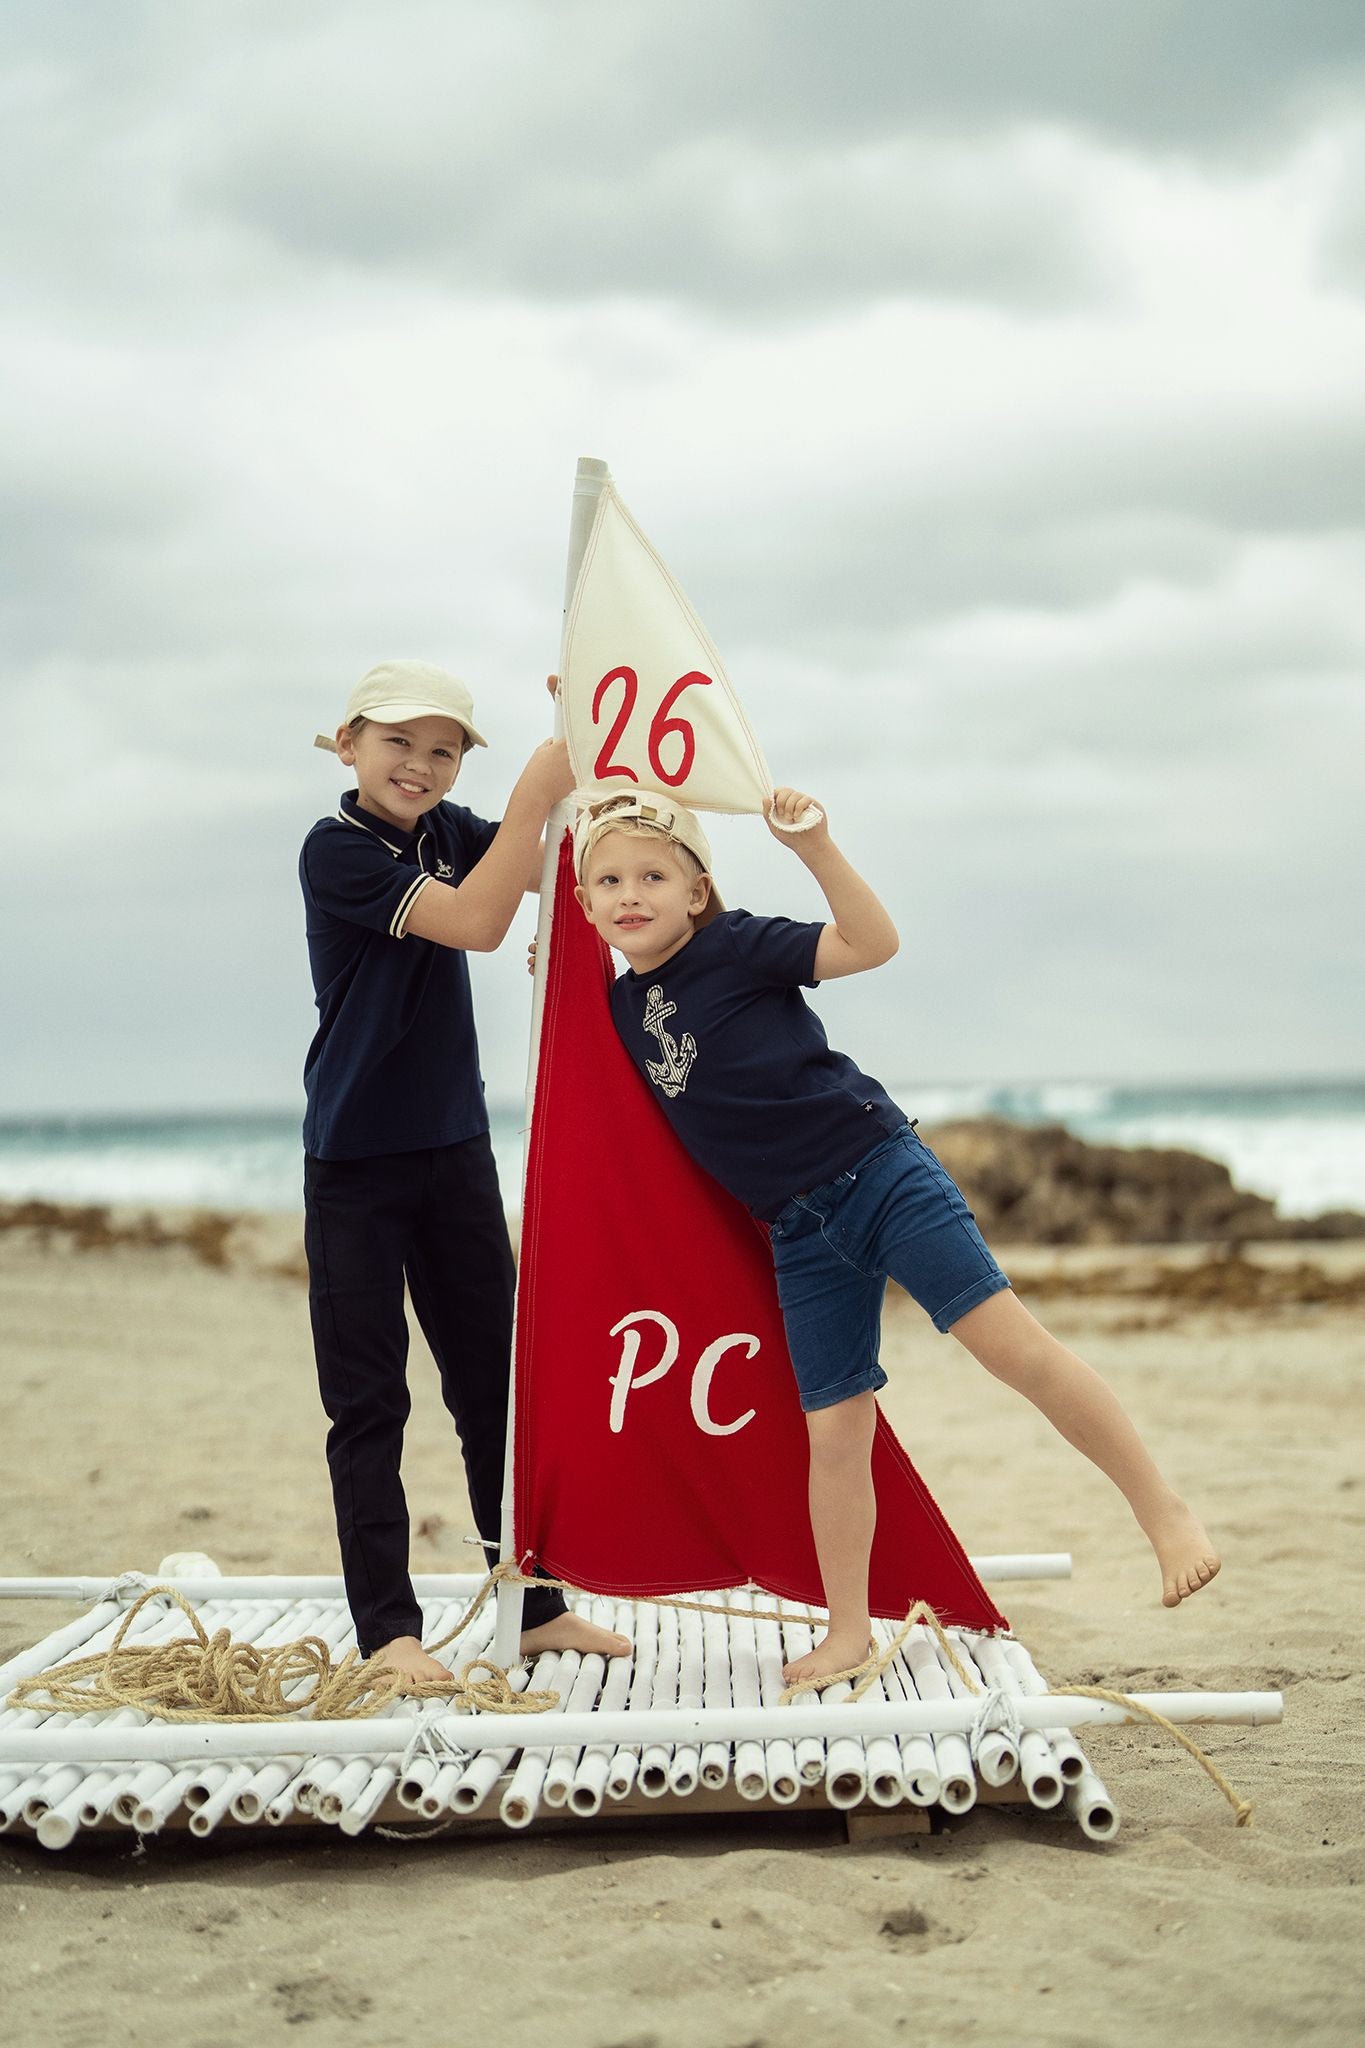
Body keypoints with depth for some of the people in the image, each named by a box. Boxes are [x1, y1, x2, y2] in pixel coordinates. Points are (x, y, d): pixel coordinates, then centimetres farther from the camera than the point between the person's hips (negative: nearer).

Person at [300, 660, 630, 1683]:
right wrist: (536, 792, -27)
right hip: (355, 1162, -6)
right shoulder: (336, 850, -14)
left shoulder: (448, 830, 7)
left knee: (496, 1383, 11)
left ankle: (539, 1606, 19)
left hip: (455, 1148, 6)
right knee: (368, 1398, 0)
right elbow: (477, 923, -25)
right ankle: (388, 1627, 7)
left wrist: (580, 750, -14)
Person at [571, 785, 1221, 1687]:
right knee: (834, 1432, 6)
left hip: (878, 1170, -5)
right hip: (800, 1232, 5)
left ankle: (1163, 1506, -2)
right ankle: (848, 1633, 17)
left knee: (1012, 1343, -12)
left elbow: (872, 941, -18)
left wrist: (815, 847, -32)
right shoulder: (623, 1004, 8)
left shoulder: (734, 944, -8)